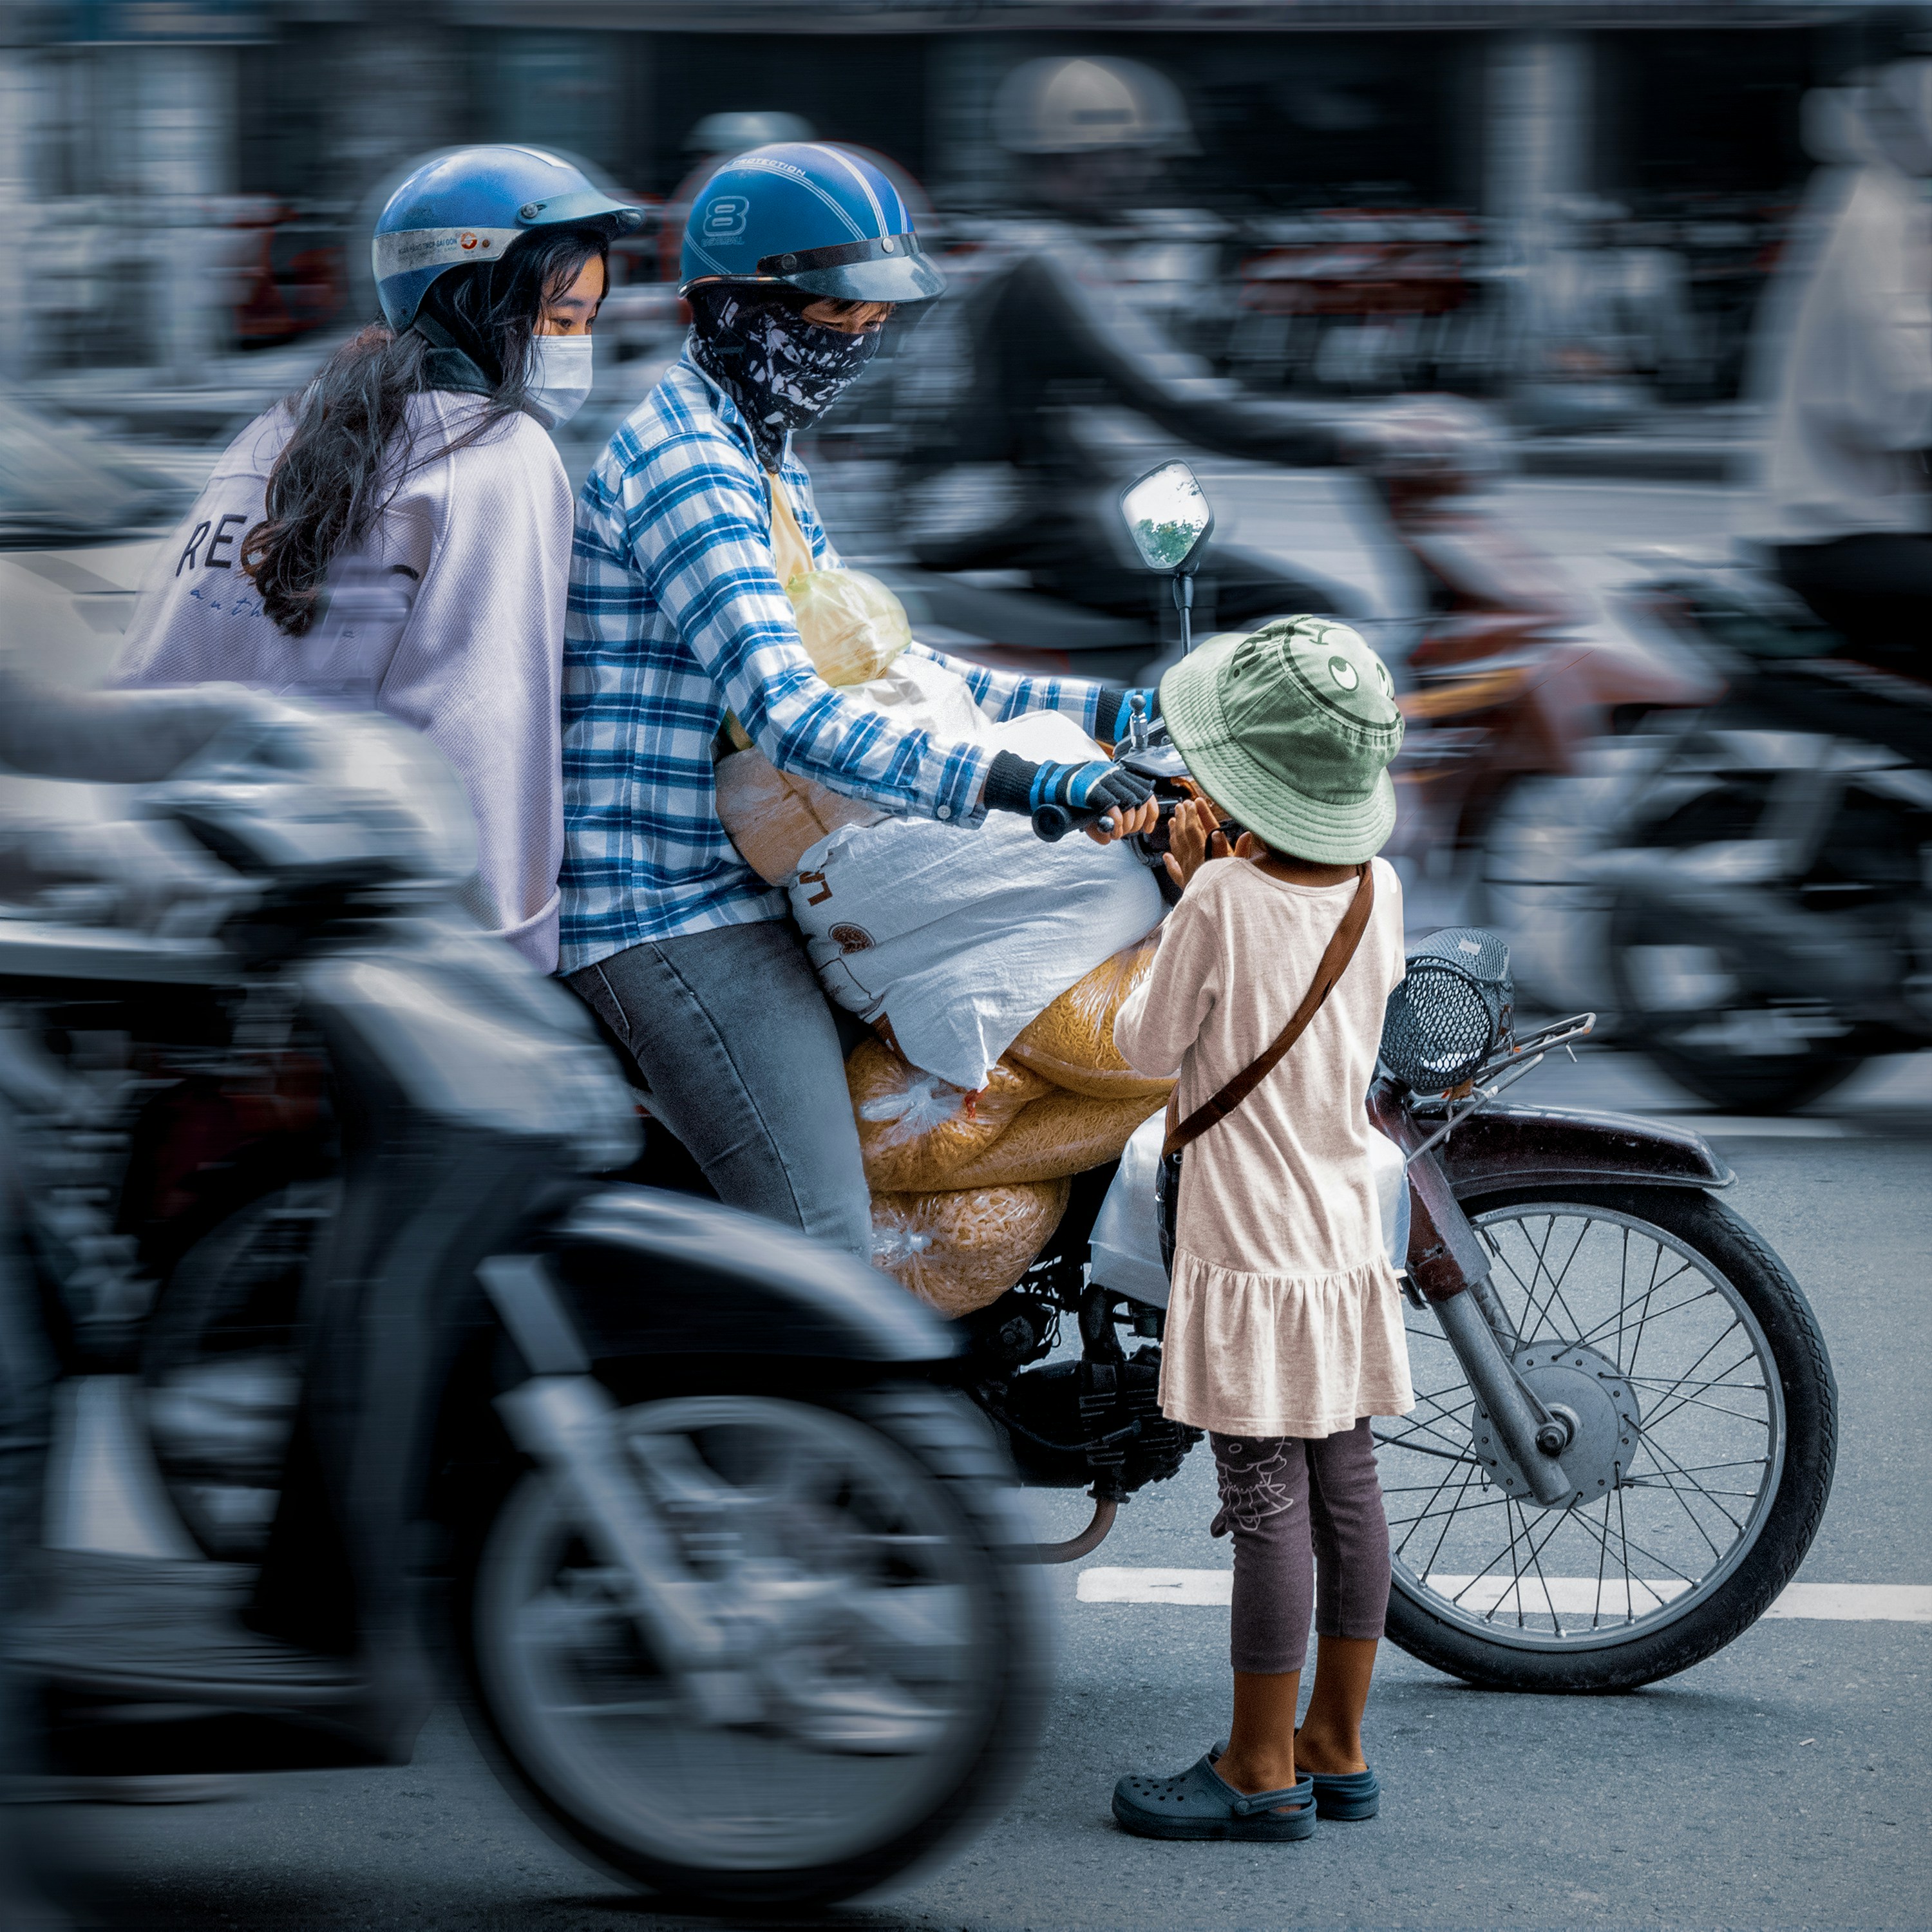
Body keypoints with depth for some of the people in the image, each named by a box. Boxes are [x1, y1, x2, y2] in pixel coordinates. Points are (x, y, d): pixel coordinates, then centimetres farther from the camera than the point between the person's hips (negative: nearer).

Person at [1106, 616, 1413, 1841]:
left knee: (1269, 1507, -2)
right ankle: (1337, 1746, 22)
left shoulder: (1223, 899, -18)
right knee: (1346, 1490, 12)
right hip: (1350, 1244, 7)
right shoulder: (1377, 890, 1)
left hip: (1252, 1256, -7)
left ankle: (1263, 1772, 5)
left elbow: (1149, 1046, -7)